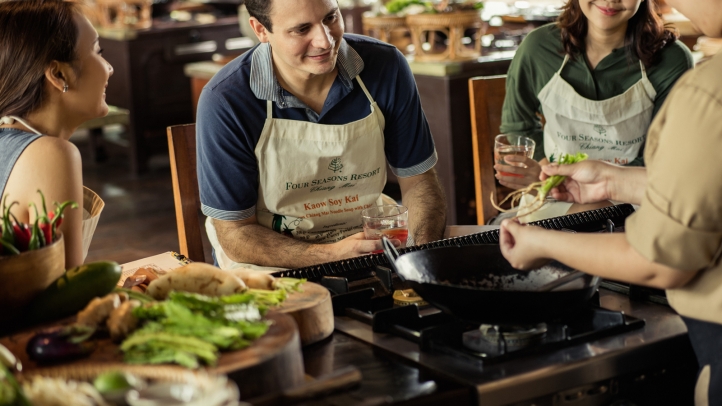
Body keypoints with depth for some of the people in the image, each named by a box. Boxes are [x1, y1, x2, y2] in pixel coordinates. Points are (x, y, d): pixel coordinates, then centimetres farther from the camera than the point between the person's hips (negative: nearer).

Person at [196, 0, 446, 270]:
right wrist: (333, 256, -26)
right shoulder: (223, 102, -17)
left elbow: (418, 179, 2)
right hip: (272, 266, -3)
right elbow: (235, 234, -12)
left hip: (369, 245, 3)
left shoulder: (386, 67, -8)